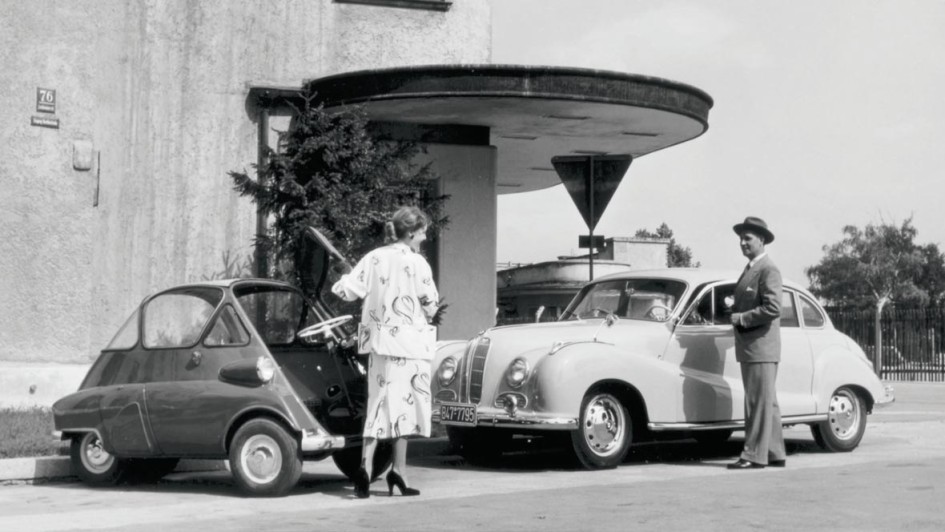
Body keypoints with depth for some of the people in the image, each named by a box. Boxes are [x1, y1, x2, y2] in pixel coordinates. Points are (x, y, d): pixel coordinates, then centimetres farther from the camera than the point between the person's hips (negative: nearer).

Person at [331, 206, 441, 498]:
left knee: (379, 404, 8)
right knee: (405, 403, 6)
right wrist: (430, 315, 14)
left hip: (378, 342, 5)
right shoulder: (416, 263, -9)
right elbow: (430, 307, -7)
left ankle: (365, 466, -7)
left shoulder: (374, 258, 3)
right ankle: (398, 471, 9)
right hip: (408, 342, -4)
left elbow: (347, 290, -3)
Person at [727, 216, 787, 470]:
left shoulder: (768, 270, -12)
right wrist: (732, 312, 9)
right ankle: (774, 453, 18)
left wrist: (741, 318, -14)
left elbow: (772, 308, -20)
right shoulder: (749, 269, 18)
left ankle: (754, 455, -6)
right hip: (749, 347, 10)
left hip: (761, 346, -10)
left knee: (760, 402, -7)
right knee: (766, 402, 12)